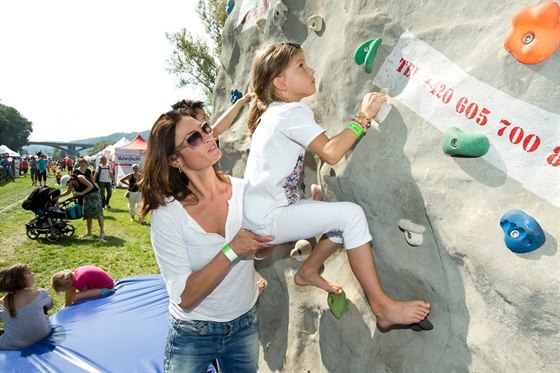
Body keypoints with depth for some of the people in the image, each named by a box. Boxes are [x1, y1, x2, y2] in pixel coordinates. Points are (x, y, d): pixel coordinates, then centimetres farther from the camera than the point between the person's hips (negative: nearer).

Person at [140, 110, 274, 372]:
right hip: (192, 335, -3)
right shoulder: (167, 214, -21)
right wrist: (231, 251, -31)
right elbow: (185, 297, -23)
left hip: (245, 324, 4)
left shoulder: (245, 190, -12)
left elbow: (263, 248, 0)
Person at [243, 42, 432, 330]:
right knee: (351, 214, -17)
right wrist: (364, 116, -16)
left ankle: (308, 271, 22)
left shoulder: (272, 112, 15)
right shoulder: (293, 112, -15)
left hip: (259, 214, 10)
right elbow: (331, 153, -26)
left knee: (342, 216, 10)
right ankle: (382, 306, -11)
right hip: (265, 220, -9)